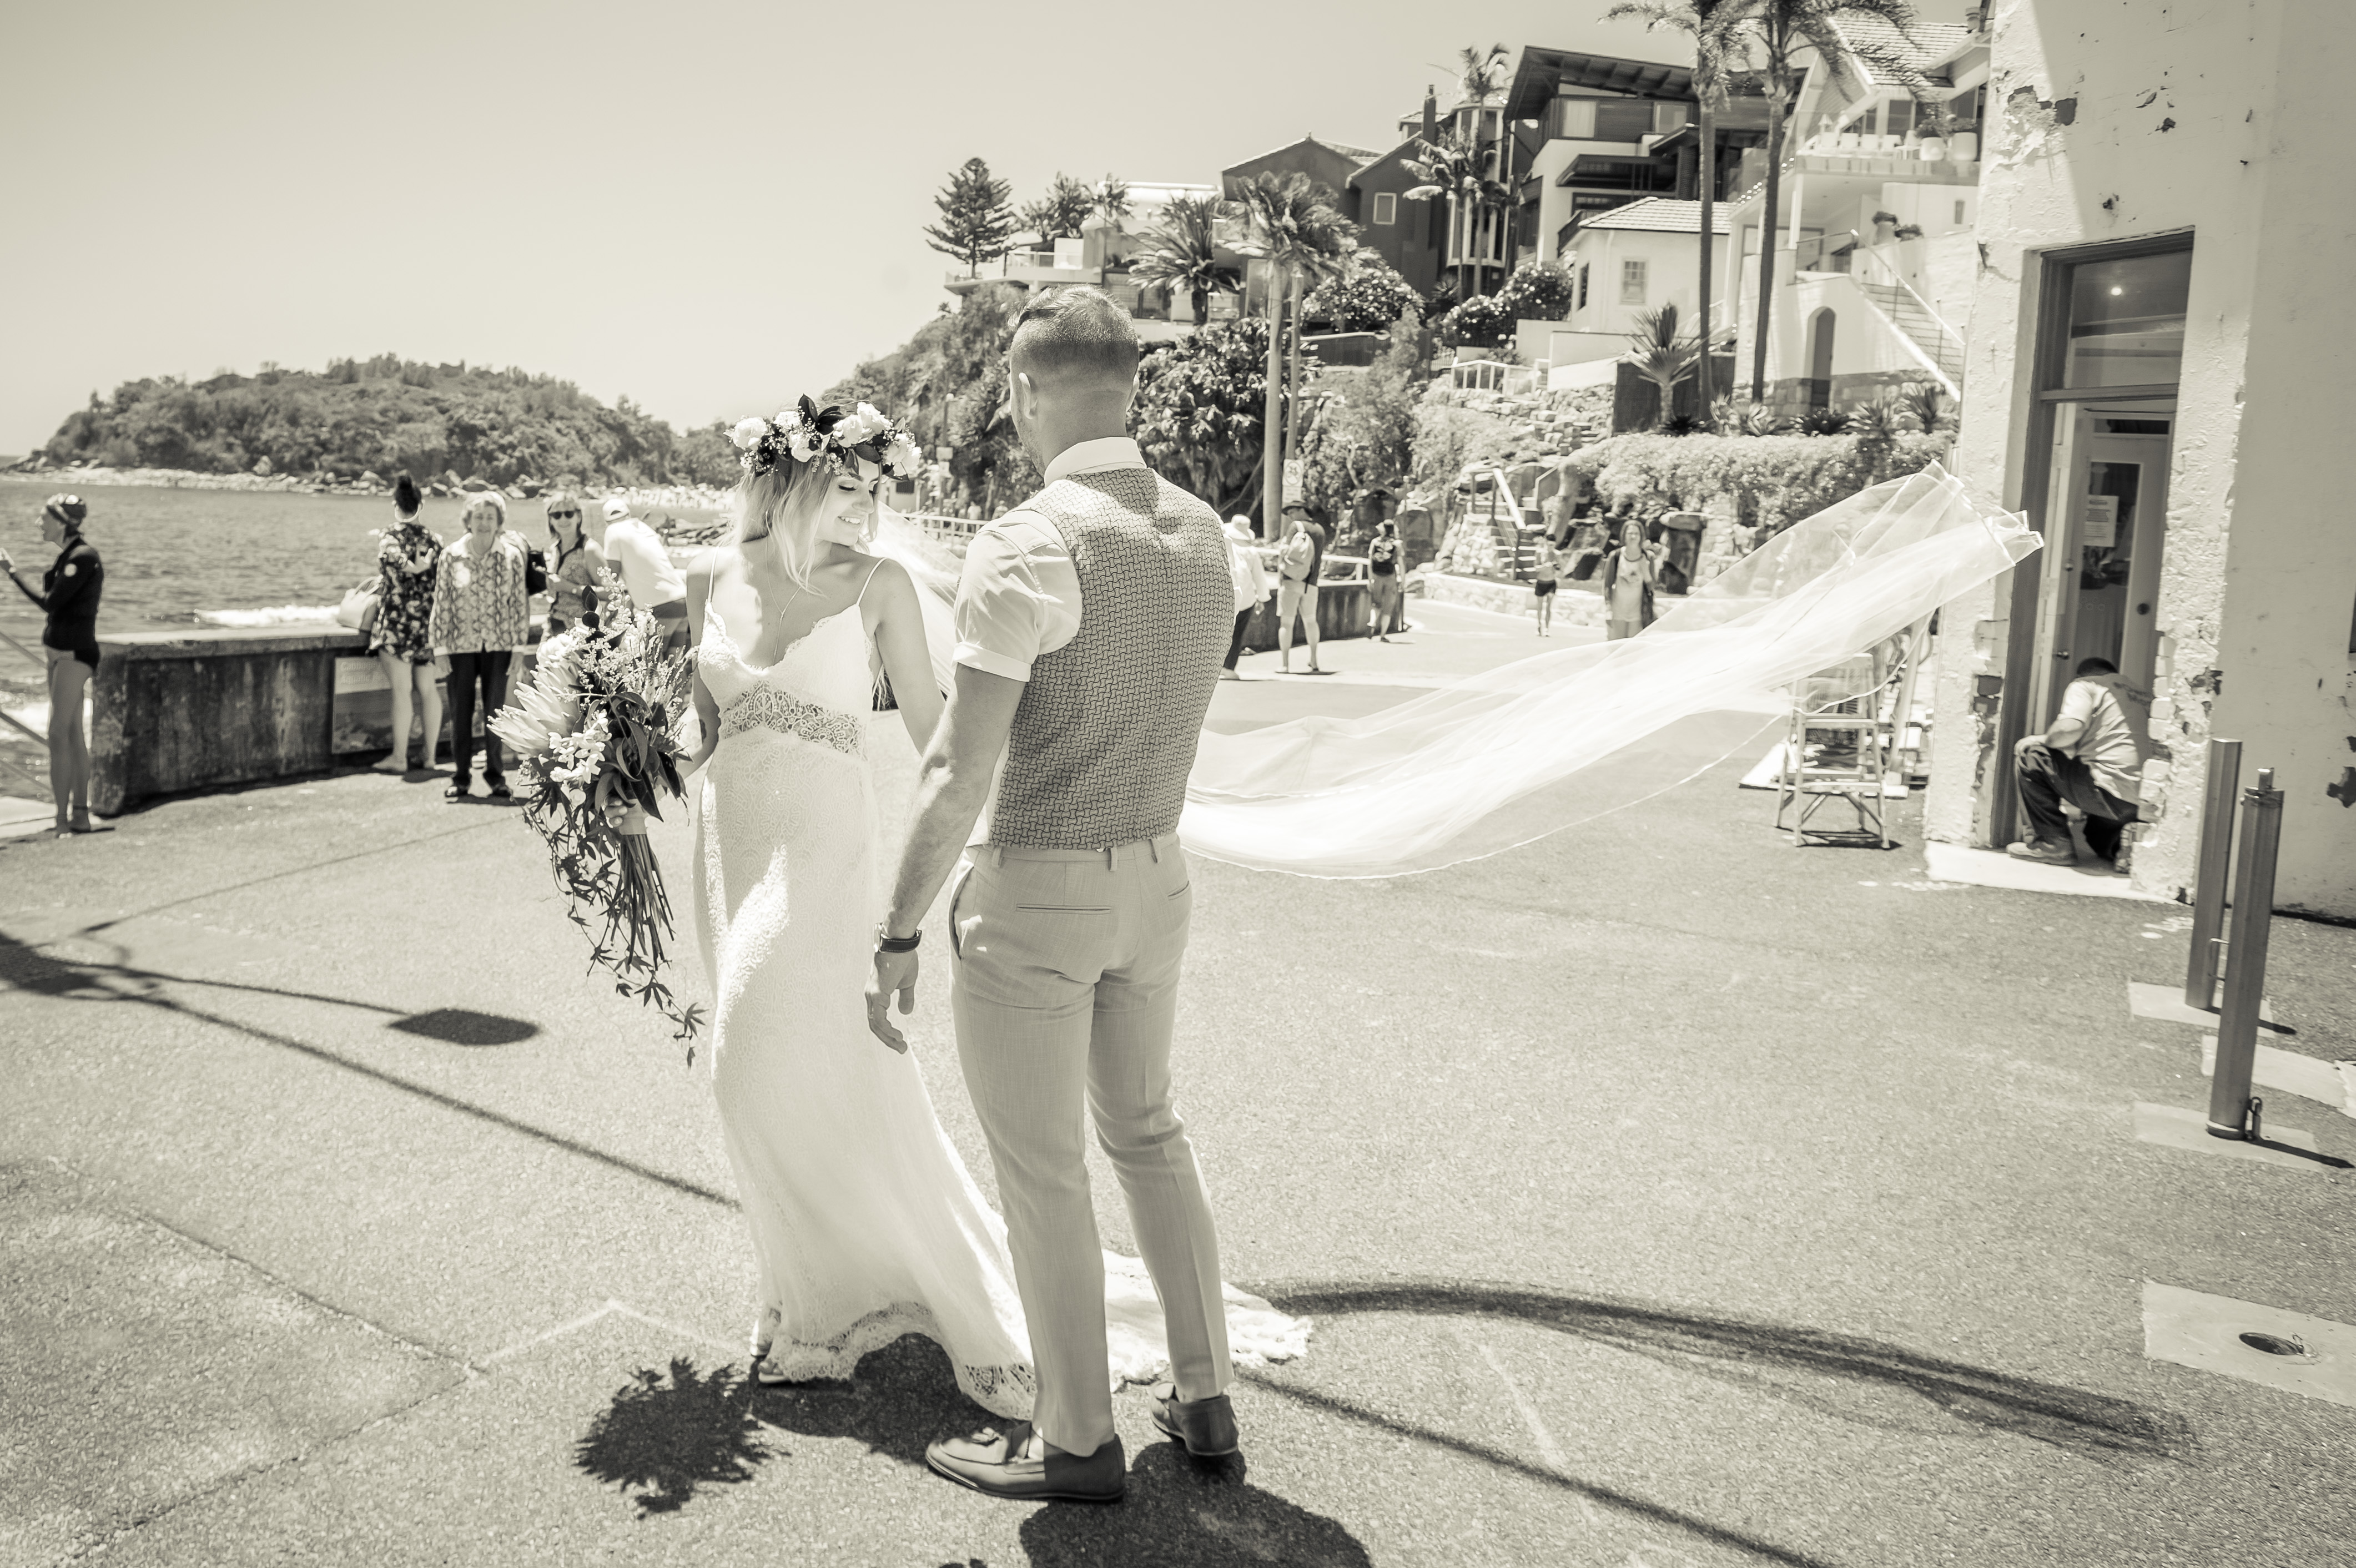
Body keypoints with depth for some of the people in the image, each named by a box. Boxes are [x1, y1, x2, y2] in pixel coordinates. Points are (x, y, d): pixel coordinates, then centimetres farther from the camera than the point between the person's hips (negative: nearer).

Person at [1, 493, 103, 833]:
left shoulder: (83, 557, -16)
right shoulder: (67, 556, 13)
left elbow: (50, 602, -19)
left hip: (74, 652, -10)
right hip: (60, 650, 10)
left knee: (59, 733, -10)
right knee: (73, 732, 11)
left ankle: (62, 820, -7)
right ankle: (80, 816, 17)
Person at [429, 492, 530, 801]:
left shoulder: (512, 555, 1)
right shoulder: (451, 556, 0)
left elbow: (520, 600, 3)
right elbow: (441, 602, 2)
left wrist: (519, 643, 1)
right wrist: (440, 647, 0)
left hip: (498, 645, 0)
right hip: (462, 644, 0)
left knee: (495, 711, 5)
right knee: (461, 712, 4)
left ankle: (495, 775, 18)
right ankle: (461, 778, 15)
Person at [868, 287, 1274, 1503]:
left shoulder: (1027, 546, -21)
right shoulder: (1203, 535, 3)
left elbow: (960, 771, -22)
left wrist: (898, 933, -15)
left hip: (1032, 895, -7)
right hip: (1156, 871, 7)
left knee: (1041, 1175, 9)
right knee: (1146, 1132, 22)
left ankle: (1076, 1443, 25)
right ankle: (1203, 1399, 32)